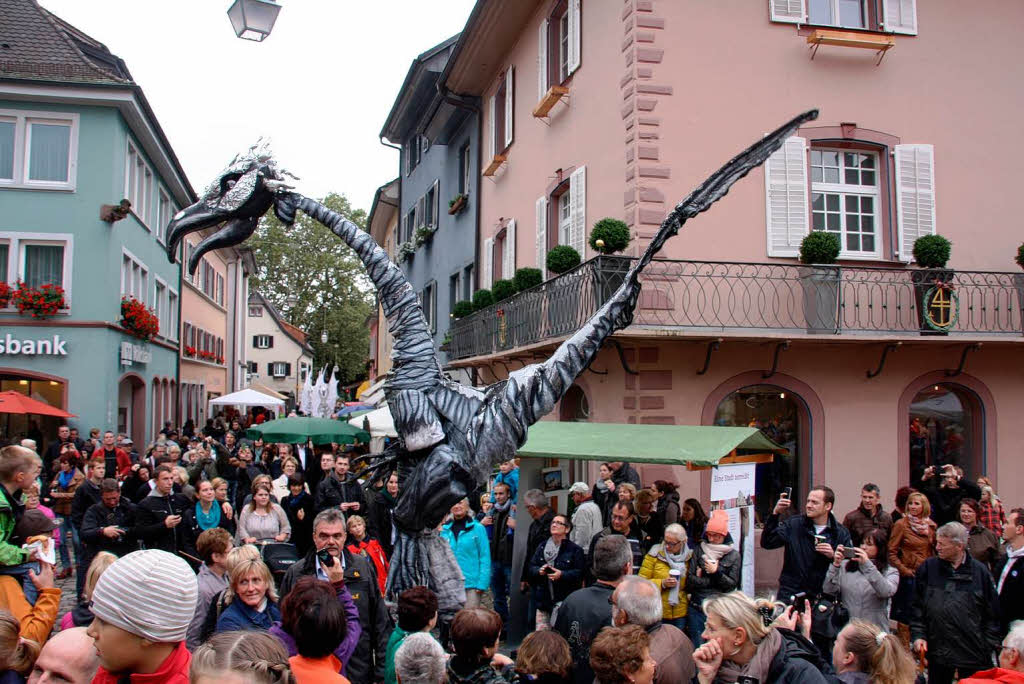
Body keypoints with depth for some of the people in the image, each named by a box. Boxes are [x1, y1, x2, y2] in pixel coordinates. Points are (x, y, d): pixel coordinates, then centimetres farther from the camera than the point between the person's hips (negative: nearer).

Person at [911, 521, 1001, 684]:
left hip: (974, 652, -1)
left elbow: (992, 614, 4)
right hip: (938, 650, 1)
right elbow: (917, 607, 6)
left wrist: (990, 646, 0)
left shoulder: (980, 571, -1)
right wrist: (918, 635, -3)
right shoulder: (928, 567, 2)